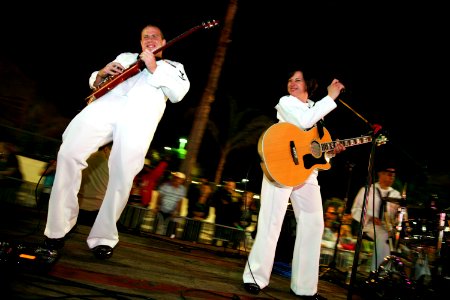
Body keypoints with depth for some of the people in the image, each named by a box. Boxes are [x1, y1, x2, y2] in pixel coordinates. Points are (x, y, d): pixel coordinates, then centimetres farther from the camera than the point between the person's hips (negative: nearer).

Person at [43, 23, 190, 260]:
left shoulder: (173, 67, 29)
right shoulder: (125, 57, 37)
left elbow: (178, 94, 9)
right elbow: (94, 82, 31)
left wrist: (154, 69, 3)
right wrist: (102, 74, 8)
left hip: (143, 110, -2)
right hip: (107, 103, 3)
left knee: (124, 172, -19)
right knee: (68, 154, -16)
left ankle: (103, 237, -4)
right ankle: (58, 227, -3)